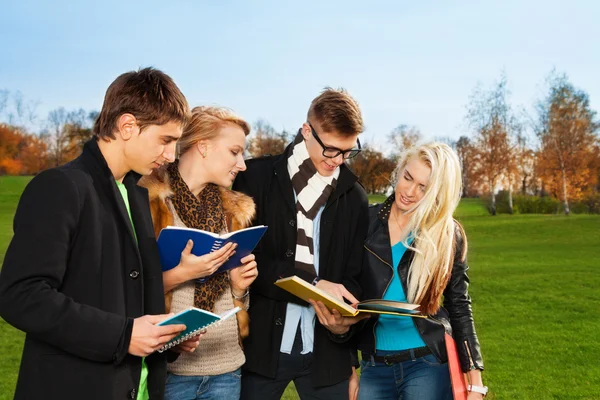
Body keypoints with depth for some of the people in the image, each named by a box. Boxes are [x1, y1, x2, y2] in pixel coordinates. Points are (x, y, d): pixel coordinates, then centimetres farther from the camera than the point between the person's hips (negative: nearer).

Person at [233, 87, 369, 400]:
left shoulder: (354, 197, 7)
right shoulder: (257, 176, -2)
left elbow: (353, 276, 7)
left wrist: (345, 322, -13)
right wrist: (312, 285, -16)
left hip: (325, 350, 2)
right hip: (262, 344, -2)